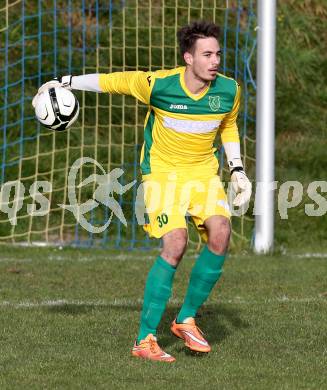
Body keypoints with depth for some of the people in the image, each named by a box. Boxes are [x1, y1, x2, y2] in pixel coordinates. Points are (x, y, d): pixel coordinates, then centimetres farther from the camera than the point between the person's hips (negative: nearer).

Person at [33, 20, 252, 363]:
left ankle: (186, 319, -4)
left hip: (204, 173, 4)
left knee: (220, 232, -22)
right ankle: (145, 340, -17)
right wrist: (65, 83, 6)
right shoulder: (157, 84, -18)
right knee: (175, 242, -24)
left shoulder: (228, 90, -6)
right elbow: (112, 81, -1)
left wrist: (237, 171, 8)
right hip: (162, 171, -4)